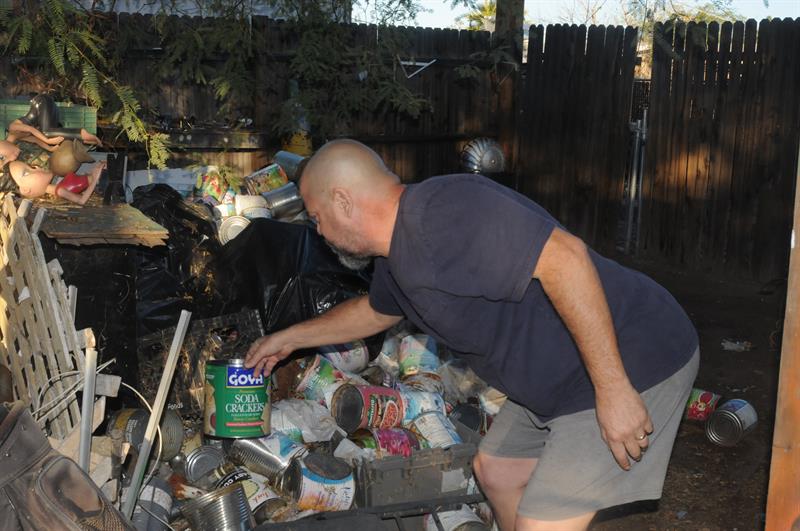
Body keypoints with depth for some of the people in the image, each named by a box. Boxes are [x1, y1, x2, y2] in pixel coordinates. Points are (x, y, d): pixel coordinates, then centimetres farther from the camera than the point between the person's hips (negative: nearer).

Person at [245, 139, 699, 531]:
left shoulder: (441, 210, -24)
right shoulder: (396, 256, 10)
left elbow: (564, 257, -33)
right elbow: (374, 312, 33)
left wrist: (612, 389, -31)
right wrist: (291, 338, 39)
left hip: (630, 366, -10)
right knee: (496, 471, 22)